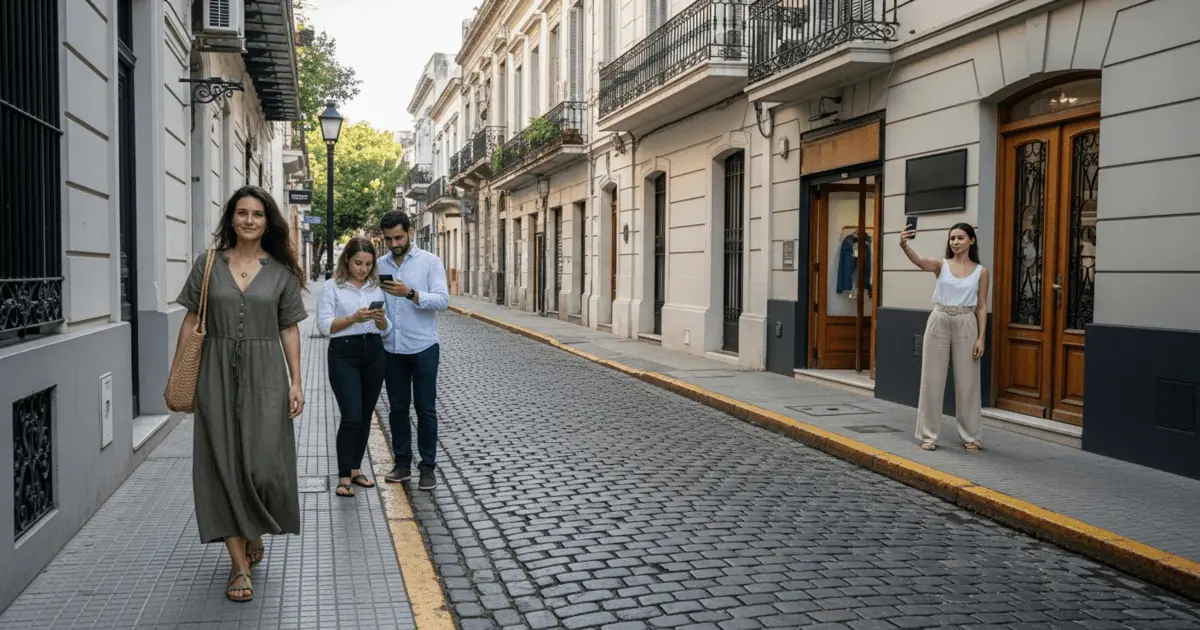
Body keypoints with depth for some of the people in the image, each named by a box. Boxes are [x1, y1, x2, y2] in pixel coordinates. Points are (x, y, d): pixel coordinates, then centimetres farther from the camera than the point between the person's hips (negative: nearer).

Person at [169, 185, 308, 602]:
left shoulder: (281, 271, 4)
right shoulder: (209, 263, 4)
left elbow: (289, 329, 4)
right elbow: (191, 320, 7)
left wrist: (296, 382, -1)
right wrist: (176, 372, 4)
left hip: (264, 374, 0)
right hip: (217, 372, 1)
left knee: (263, 465, -4)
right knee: (224, 463, 1)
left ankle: (255, 531, 29)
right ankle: (240, 564, 10)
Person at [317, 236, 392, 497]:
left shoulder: (377, 286, 10)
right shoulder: (333, 286, -2)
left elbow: (386, 329, 10)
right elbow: (324, 325, -9)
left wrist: (381, 319, -12)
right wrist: (353, 318, -22)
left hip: (373, 353, 5)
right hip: (344, 353, -5)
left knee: (365, 416, 10)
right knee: (351, 416, -12)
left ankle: (355, 469, 23)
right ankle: (343, 477, -1)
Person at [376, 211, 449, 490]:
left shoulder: (430, 262, -5)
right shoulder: (380, 265, 7)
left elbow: (442, 300, -15)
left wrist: (410, 293, -28)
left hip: (423, 348, -4)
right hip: (391, 348, 4)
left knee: (425, 409, 3)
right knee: (397, 407, 11)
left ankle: (428, 467, 12)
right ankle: (402, 463, 22)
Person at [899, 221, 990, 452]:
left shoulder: (981, 271, 3)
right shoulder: (941, 265, 2)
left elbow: (982, 307, 2)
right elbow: (918, 261, -20)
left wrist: (981, 337, -6)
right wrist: (904, 245, -41)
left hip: (965, 325, 0)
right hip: (939, 322, 0)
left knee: (967, 381, 5)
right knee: (932, 379, 2)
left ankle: (970, 435, 19)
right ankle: (928, 434, 12)